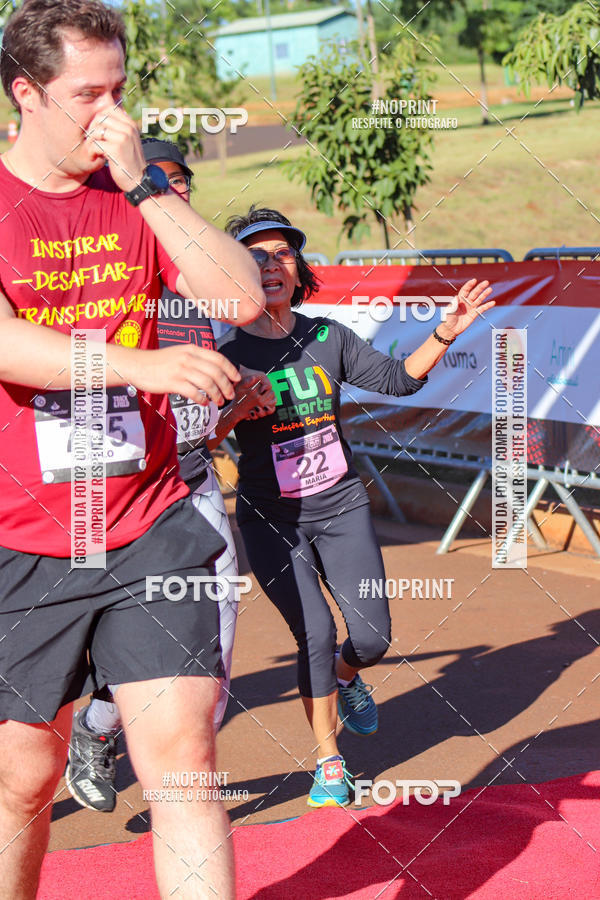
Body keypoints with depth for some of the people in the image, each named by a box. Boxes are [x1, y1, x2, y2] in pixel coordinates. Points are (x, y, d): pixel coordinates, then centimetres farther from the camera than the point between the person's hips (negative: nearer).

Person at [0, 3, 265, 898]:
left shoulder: (140, 195, 9)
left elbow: (245, 297, -3)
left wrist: (144, 185, -10)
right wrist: (140, 364, -31)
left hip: (150, 529, 3)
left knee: (184, 754, -4)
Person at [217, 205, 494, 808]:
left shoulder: (327, 336, 2)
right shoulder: (227, 354, -11)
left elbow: (396, 378, 3)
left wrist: (444, 335, -10)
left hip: (341, 507, 4)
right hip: (272, 519, -4)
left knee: (373, 638, 0)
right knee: (315, 635, -12)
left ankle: (345, 676, 39)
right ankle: (328, 762, 10)